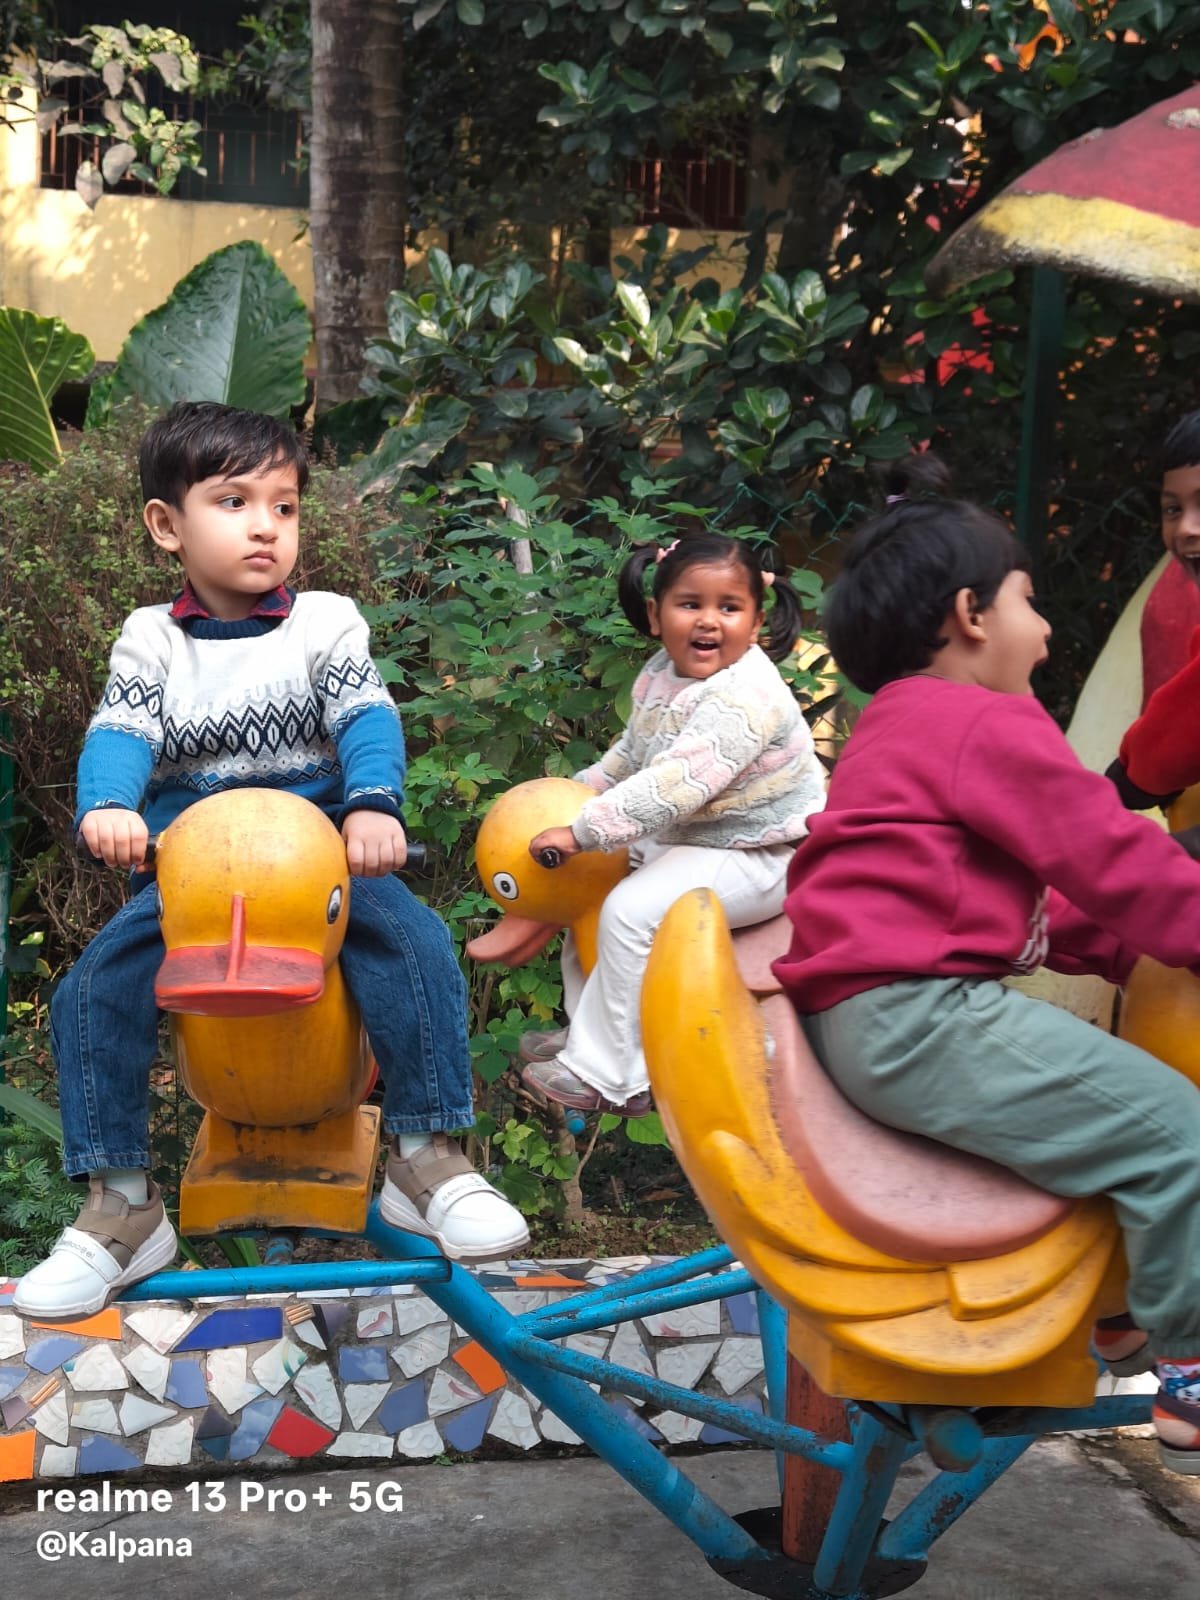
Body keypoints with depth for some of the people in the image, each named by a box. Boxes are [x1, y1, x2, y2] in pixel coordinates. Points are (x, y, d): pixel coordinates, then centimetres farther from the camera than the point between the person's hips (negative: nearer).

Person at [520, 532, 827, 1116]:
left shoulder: (745, 698, -29)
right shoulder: (659, 675, 0)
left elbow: (676, 785, -37)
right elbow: (633, 751, 20)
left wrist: (581, 832, -35)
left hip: (758, 856, -10)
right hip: (679, 838, 10)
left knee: (630, 911, -22)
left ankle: (610, 1077, -11)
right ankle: (589, 1031, 23)